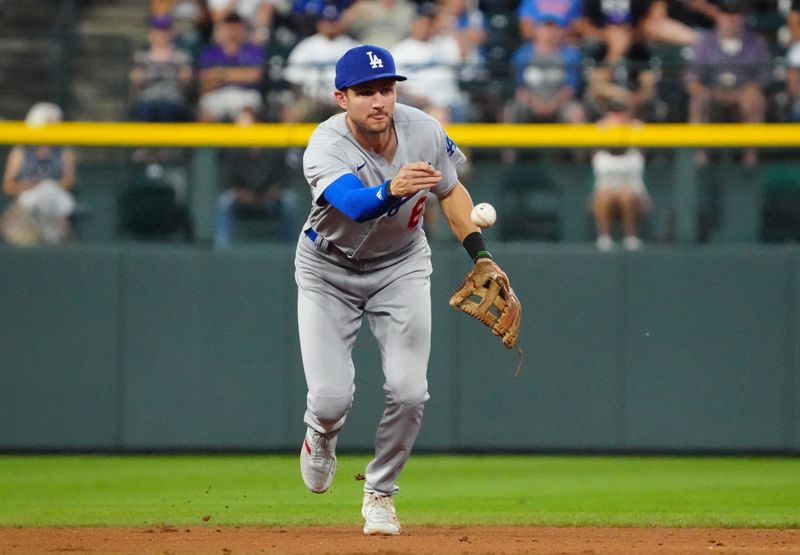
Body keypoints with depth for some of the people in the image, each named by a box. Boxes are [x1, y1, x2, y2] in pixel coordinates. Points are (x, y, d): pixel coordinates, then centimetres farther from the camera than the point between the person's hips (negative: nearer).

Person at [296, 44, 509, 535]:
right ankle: (321, 438, 28)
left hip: (401, 265, 3)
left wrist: (480, 255, -5)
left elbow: (450, 190, 2)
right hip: (329, 270, -2)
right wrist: (393, 189, -73)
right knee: (331, 399, -13)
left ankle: (380, 493, 13)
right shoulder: (326, 149, -31)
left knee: (409, 392, -13)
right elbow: (357, 205, -52)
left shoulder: (423, 131, -19)